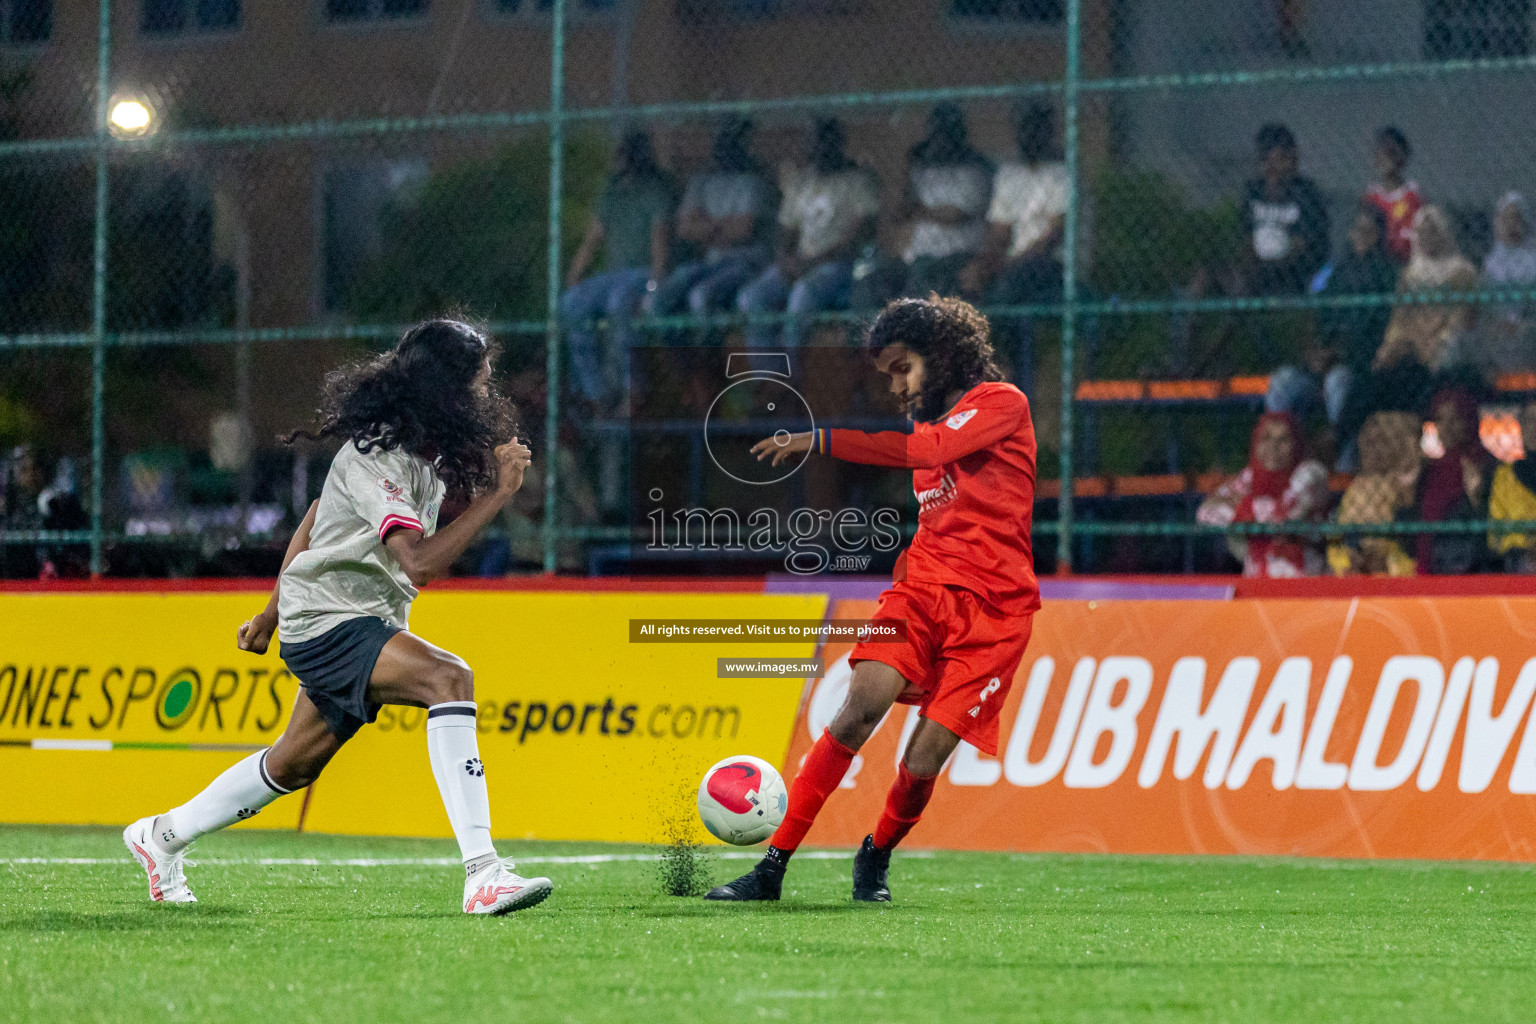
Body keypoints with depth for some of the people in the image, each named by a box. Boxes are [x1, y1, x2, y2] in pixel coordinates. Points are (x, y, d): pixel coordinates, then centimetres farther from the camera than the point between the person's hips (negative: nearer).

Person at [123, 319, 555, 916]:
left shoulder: (422, 451, 7)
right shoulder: (375, 458, -24)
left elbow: (315, 518, 18)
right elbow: (420, 562, -37)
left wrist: (273, 612, 25)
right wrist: (496, 494, -33)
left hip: (368, 623, 10)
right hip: (326, 621, -10)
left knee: (296, 763, 22)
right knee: (448, 678, -30)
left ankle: (161, 835, 43)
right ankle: (482, 876, -37)